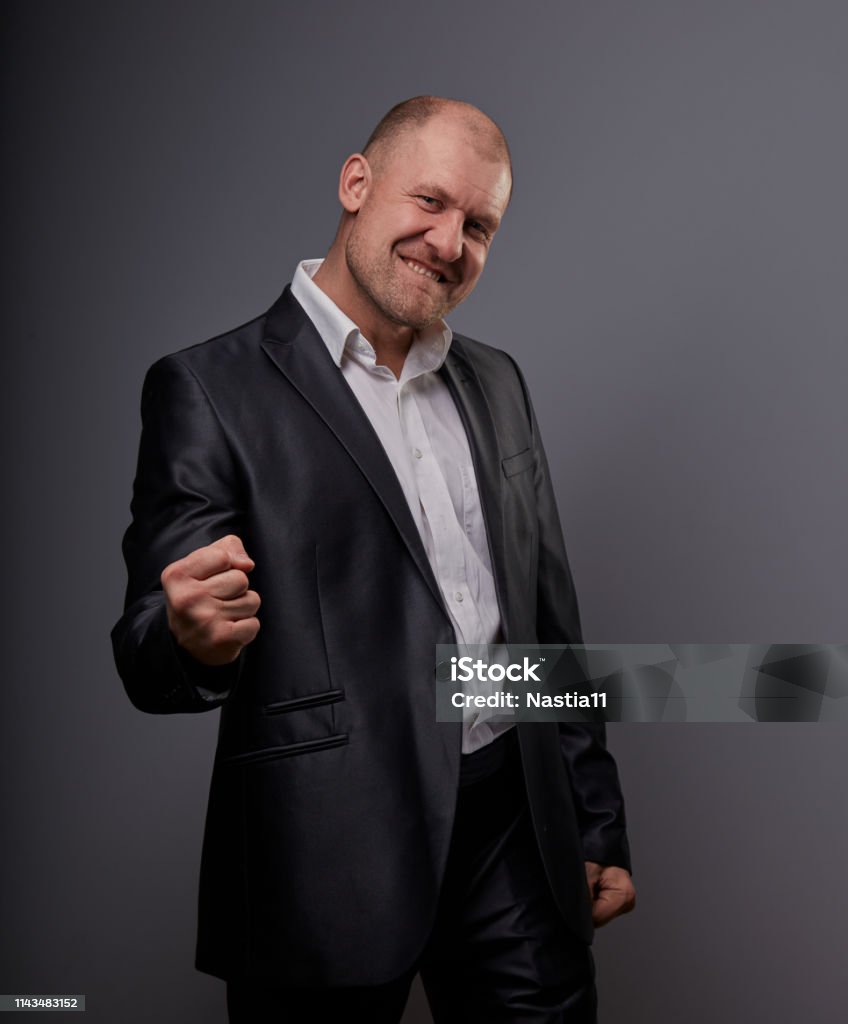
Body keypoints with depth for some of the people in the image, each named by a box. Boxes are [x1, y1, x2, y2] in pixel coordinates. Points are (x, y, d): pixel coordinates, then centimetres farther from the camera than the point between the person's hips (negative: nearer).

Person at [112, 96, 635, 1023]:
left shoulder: (495, 383, 11)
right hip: (331, 855, -5)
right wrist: (192, 640, -33)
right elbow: (150, 656, -9)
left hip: (517, 836, 5)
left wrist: (597, 823, 15)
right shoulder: (210, 389, -7)